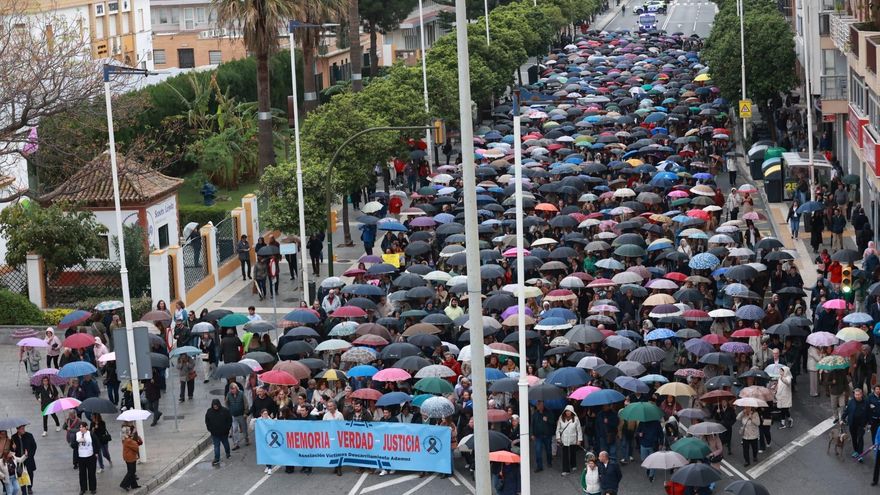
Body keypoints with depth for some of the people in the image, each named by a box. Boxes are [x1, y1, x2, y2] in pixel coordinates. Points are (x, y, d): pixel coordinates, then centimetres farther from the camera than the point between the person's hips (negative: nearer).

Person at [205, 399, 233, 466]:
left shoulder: (225, 411, -10)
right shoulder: (209, 411, -4)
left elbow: (229, 420, -2)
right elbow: (207, 422, 6)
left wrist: (227, 428, -7)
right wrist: (210, 429, 0)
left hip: (224, 432, 0)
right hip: (214, 433, 0)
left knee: (226, 443, 19)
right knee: (216, 446, -1)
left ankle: (228, 454, 43)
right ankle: (216, 460, 0)